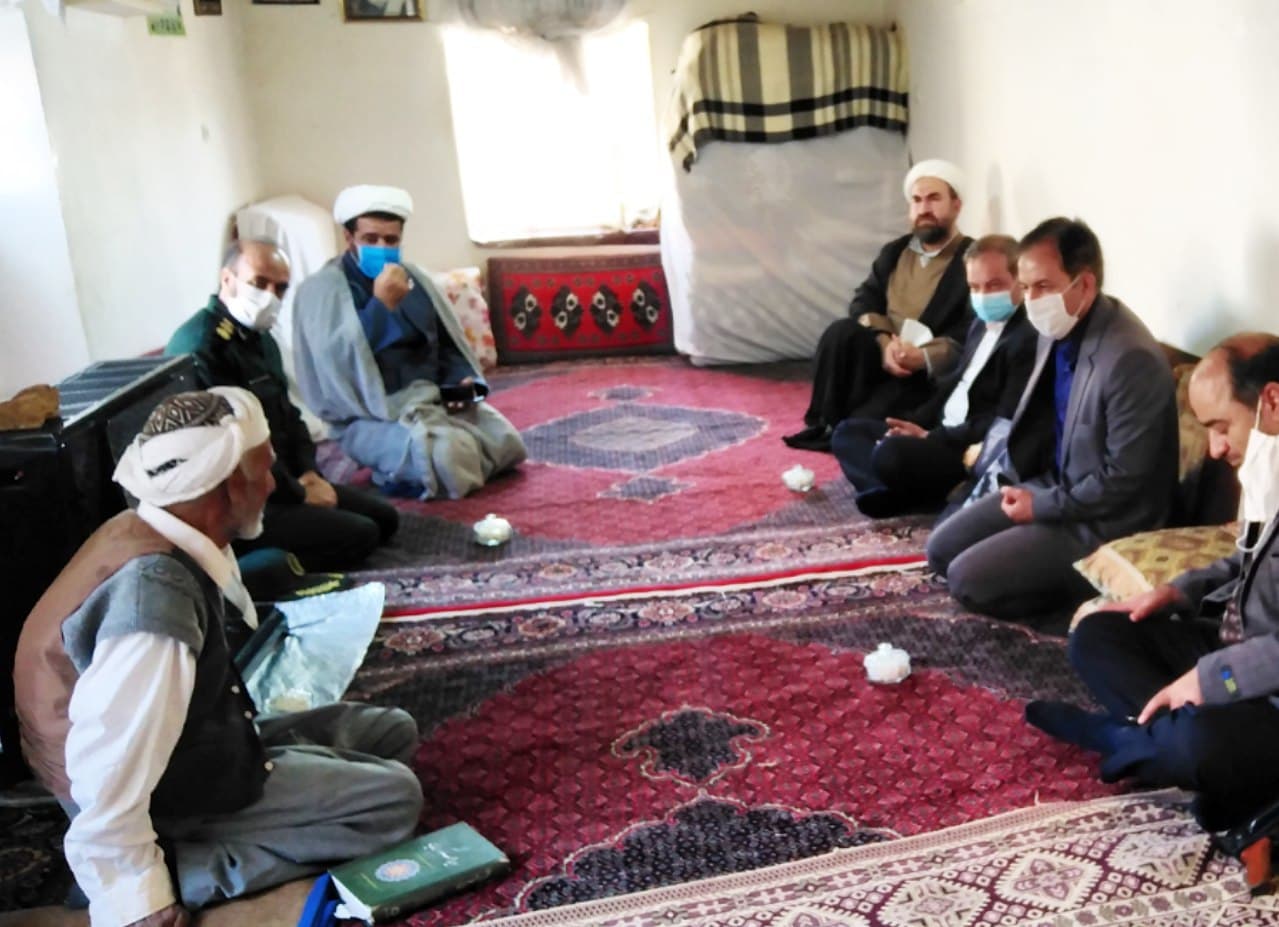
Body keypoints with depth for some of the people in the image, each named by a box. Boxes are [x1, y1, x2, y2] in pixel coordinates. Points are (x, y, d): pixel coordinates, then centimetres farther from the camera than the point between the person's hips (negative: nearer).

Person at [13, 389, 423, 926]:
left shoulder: (149, 535, -5)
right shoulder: (156, 596, -34)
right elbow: (109, 765, -31)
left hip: (200, 740, 9)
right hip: (169, 791, -9)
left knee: (393, 731, 11)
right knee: (395, 799, -11)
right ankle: (175, 870, -11)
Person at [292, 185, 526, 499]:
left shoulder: (413, 278, 12)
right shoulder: (321, 289, -8)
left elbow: (446, 342, 19)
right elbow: (341, 362, -22)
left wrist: (463, 382, 0)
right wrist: (382, 303, -26)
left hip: (433, 399, 8)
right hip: (373, 416, -7)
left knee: (507, 444, -7)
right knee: (446, 457, -32)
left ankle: (409, 470, 8)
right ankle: (401, 469, 0)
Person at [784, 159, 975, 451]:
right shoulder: (894, 251, 17)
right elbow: (863, 303, 5)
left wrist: (922, 357, -31)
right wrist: (885, 345, -16)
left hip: (929, 373, -5)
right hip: (881, 357, 5)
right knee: (840, 332, -26)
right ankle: (824, 424, -15)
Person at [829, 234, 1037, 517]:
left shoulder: (1028, 338, -18)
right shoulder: (981, 325, 14)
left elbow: (1004, 424, -23)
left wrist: (931, 436, -19)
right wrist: (915, 423, 2)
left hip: (975, 451, -11)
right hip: (942, 431, 11)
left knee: (892, 453, -34)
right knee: (848, 431, 10)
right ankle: (890, 491, -14)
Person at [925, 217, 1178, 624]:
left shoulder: (1133, 359, -28)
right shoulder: (1057, 329, 0)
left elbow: (1123, 481, -24)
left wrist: (1041, 506, -16)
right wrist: (1014, 477, 6)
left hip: (1101, 521, -9)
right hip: (1049, 485, 9)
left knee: (966, 578, -16)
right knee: (941, 549, 7)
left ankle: (1083, 590, 1)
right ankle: (1056, 577, 12)